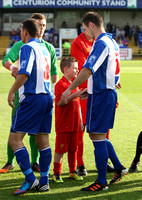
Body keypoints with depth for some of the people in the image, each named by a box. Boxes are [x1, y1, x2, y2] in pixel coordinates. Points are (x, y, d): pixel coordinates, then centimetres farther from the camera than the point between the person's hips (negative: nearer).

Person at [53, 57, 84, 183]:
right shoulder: (60, 84, -10)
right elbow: (59, 102, -21)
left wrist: (80, 121, 19)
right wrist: (73, 95, -27)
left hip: (74, 124, 7)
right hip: (63, 124, -7)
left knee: (73, 148, 11)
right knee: (61, 149, 0)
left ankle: (73, 171, 22)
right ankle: (57, 173, 10)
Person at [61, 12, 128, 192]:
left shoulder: (101, 43, -17)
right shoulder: (111, 42, 14)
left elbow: (88, 69, -26)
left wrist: (70, 89, -22)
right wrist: (88, 90, 23)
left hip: (100, 95, -10)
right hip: (108, 92, 10)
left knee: (98, 137, -3)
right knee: (99, 135, 19)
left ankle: (101, 182, 3)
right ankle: (118, 168, 24)